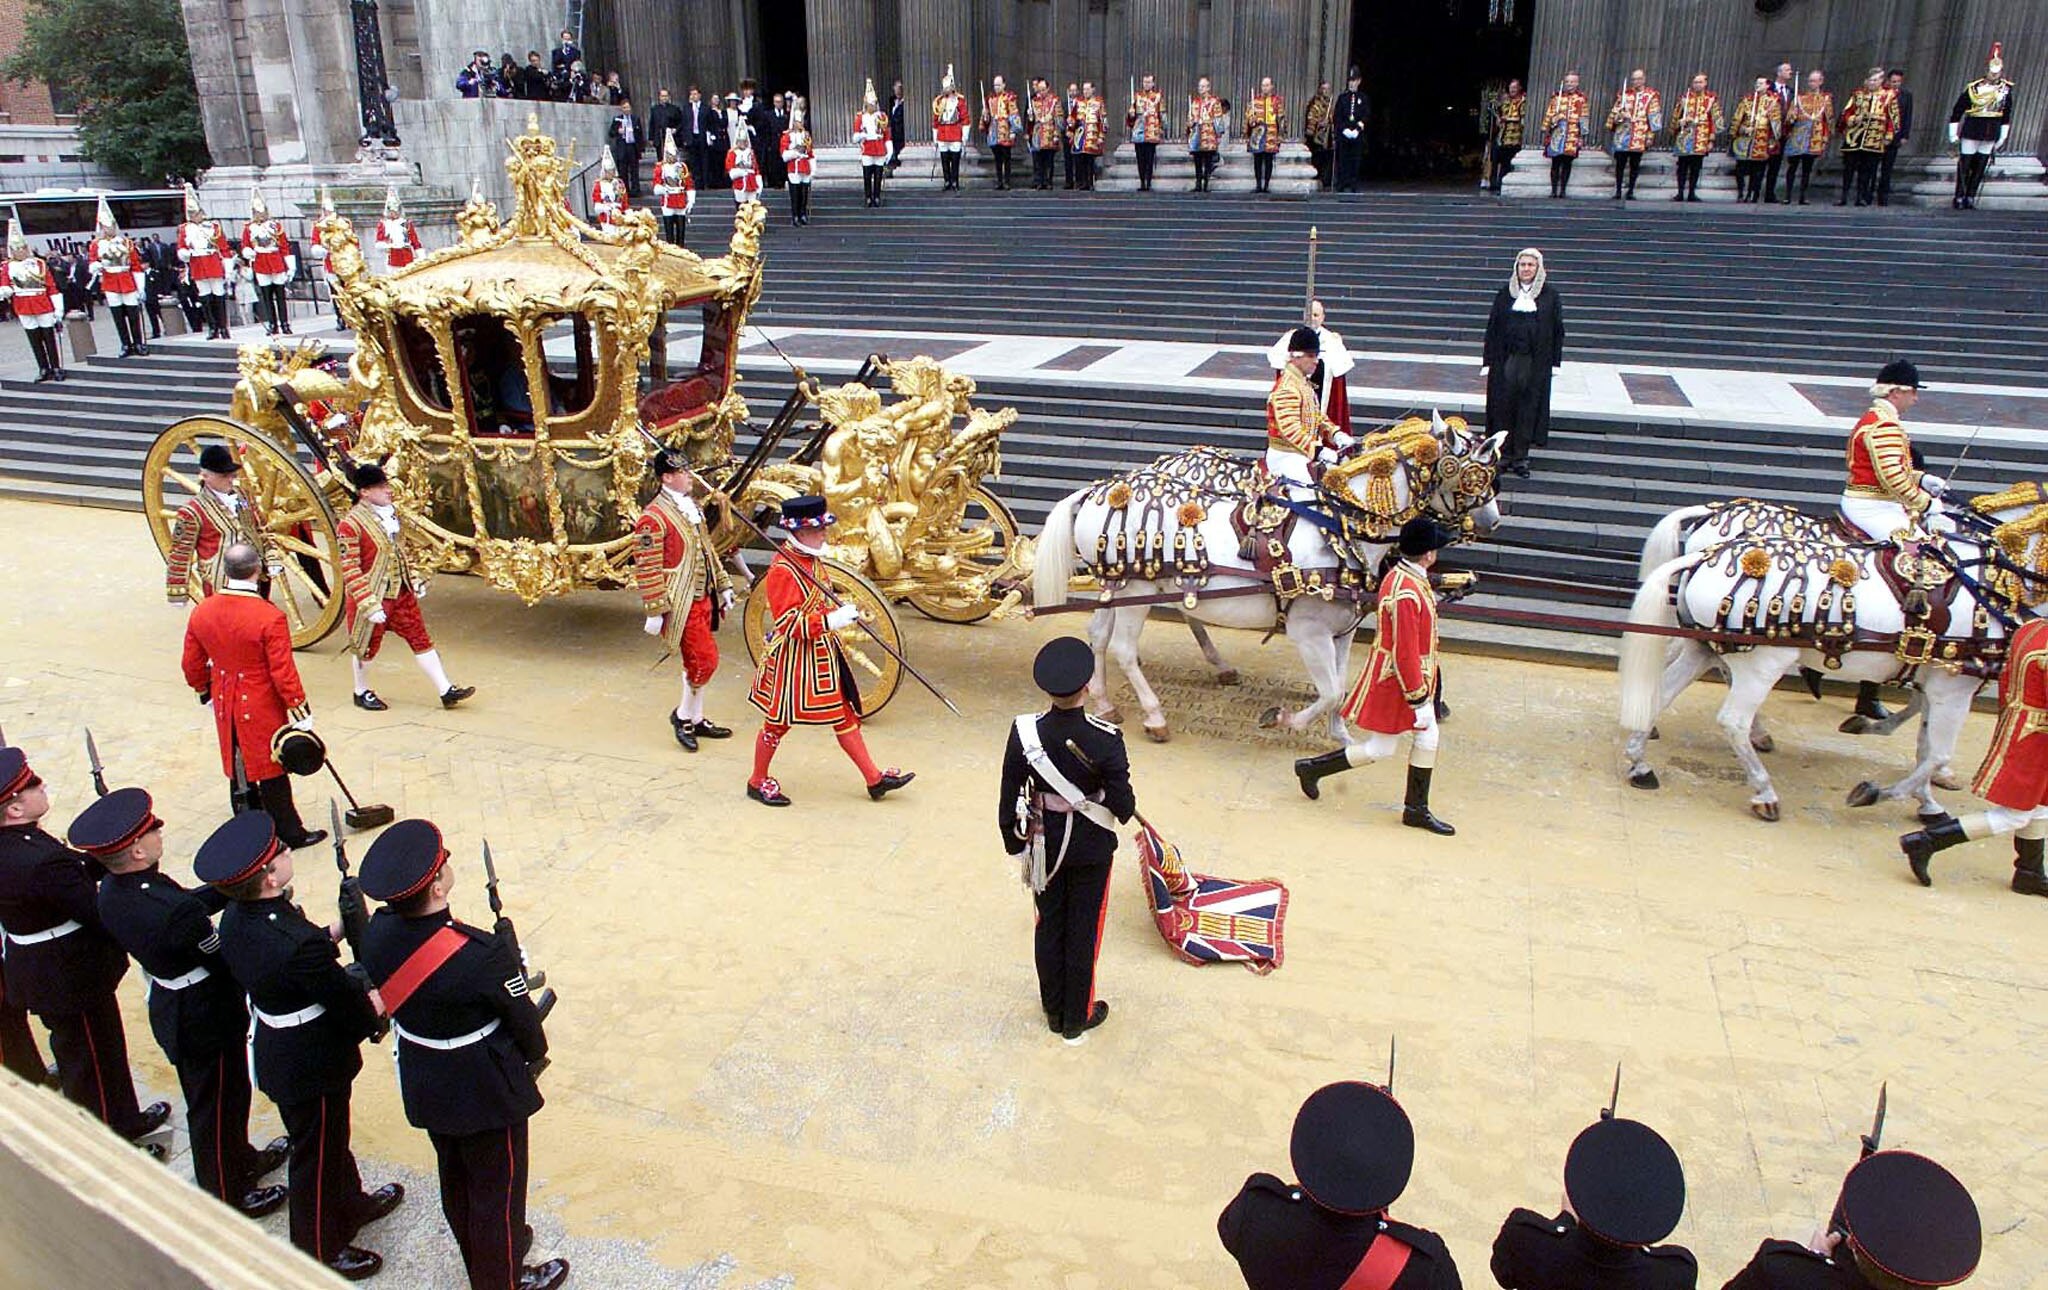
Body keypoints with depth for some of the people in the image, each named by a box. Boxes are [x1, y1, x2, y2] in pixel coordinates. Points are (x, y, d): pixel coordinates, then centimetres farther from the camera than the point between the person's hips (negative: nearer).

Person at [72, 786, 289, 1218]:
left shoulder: (111, 892, -10)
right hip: (207, 1019, -8)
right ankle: (228, 1197, 32)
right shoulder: (172, 912, -37)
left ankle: (241, 1159, 50)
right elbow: (226, 959, -25)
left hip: (169, 1006, 9)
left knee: (208, 1099, 28)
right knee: (217, 1107, 13)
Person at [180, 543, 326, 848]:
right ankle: (290, 835, 19)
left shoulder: (201, 612, -6)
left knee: (238, 769, 19)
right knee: (271, 772, 7)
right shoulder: (270, 617, -24)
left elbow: (192, 665, 5)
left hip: (226, 707, 5)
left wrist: (205, 693, 22)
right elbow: (283, 673, -20)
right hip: (263, 709, -5)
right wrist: (300, 710, -10)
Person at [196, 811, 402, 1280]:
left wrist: (330, 935, 0)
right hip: (313, 1064, -8)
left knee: (330, 1135, 30)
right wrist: (373, 1003, -5)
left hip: (275, 1047, 8)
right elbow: (348, 1001, -25)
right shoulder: (296, 943, -37)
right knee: (317, 1154, 14)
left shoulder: (236, 917, -10)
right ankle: (319, 1251, 35)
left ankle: (350, 1204, 52)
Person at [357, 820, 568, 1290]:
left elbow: (386, 997, 2)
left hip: (424, 1086, 7)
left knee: (455, 1180, 29)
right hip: (487, 1092, -7)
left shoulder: (378, 932, -17)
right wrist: (535, 1052, 4)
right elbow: (523, 1020, -18)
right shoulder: (482, 956, -35)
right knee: (497, 1192, 17)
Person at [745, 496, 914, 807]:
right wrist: (831, 620, -29)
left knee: (845, 714, 12)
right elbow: (787, 623, -26)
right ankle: (758, 781, 25)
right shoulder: (782, 570, -23)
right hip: (794, 656, -9)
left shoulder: (812, 559, 6)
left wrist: (842, 612, 6)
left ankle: (874, 778, 19)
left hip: (823, 653, 9)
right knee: (779, 720, 6)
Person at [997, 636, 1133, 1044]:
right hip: (1092, 846, -2)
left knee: (1049, 925, 19)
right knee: (1084, 929, 13)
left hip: (1044, 844, 3)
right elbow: (1122, 802, -16)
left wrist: (1012, 838, 10)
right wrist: (1124, 812, 8)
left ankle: (1054, 1011, 33)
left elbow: (1009, 795, -6)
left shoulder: (1025, 732, -16)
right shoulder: (1105, 740, -24)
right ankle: (1077, 1018, 26)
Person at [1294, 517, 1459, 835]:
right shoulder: (1406, 593, -29)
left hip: (1415, 674, 9)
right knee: (1379, 749, 4)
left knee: (1427, 737, 13)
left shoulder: (1401, 573, -1)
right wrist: (1419, 700, -22)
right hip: (1395, 681, -9)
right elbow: (1404, 654, -27)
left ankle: (1416, 810, 23)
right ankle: (1312, 768, 19)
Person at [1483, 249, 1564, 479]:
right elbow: (1492, 328, 6)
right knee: (1504, 406, 1)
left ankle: (1521, 456, 9)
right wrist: (1489, 361, 0)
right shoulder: (1506, 294, 6)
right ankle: (1505, 454, 10)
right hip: (1506, 359, 1)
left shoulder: (1550, 295, 4)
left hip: (1536, 362, -1)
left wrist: (1555, 362, -1)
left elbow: (1557, 329, 5)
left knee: (1528, 407, 2)